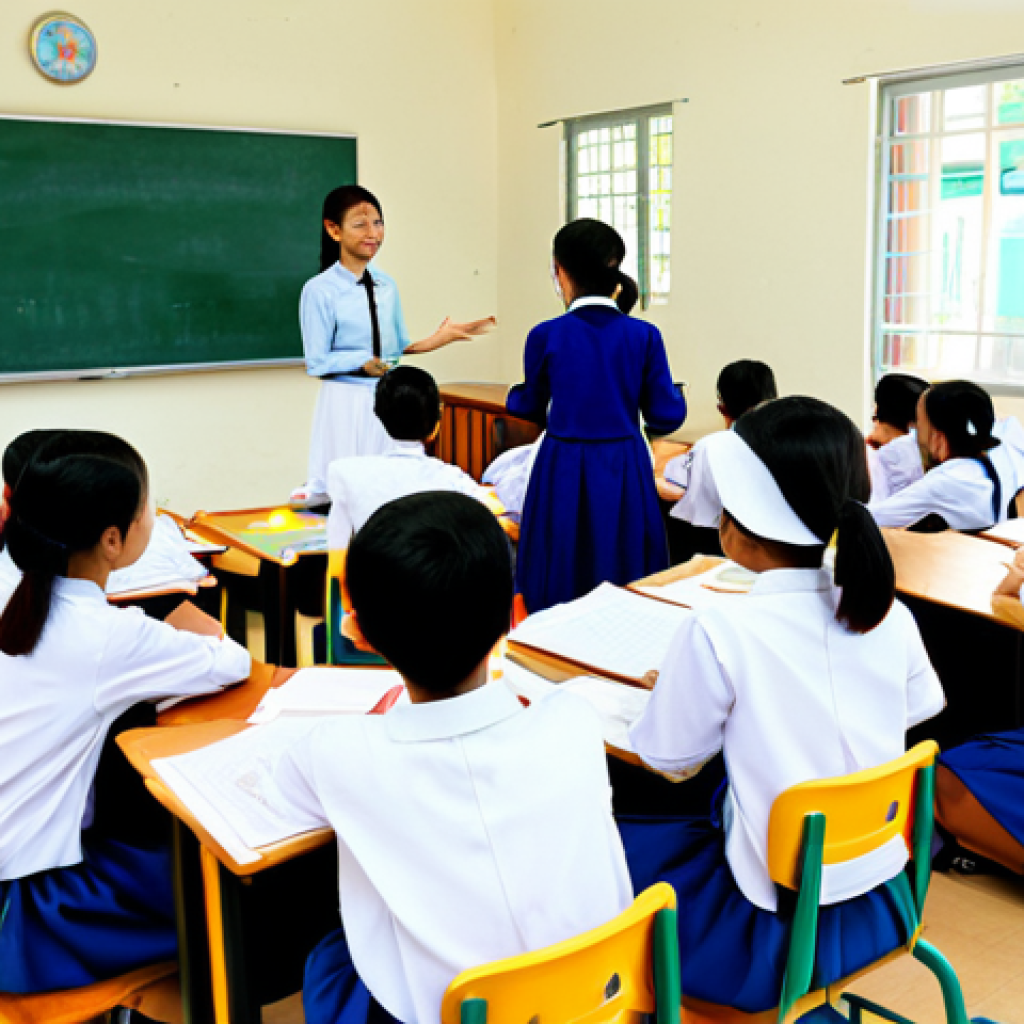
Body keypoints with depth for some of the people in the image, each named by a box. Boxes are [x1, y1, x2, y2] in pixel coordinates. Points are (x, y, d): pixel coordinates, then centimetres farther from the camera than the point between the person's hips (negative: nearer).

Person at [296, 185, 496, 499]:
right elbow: (316, 363, -8)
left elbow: (399, 346, 12)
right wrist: (363, 361, -20)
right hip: (346, 404, -5)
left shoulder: (387, 285, 10)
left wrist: (439, 339, -1)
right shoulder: (319, 291, -7)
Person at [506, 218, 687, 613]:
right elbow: (667, 416, -2)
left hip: (562, 476, -1)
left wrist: (512, 396, 30)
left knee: (559, 597, 10)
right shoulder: (644, 336, -5)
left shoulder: (546, 336, -7)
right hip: (625, 476, 1)